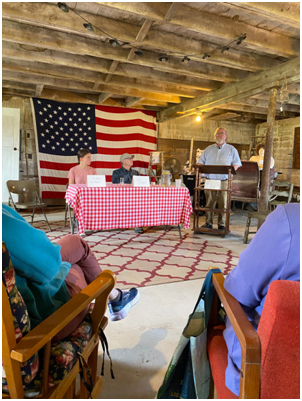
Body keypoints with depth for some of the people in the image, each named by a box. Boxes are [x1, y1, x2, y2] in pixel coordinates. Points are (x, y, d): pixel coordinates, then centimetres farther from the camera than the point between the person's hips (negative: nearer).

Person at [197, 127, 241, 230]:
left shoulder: (231, 149, 11)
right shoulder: (208, 149, 17)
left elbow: (237, 164, 6)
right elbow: (201, 162, 16)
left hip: (224, 181, -1)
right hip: (210, 180, 2)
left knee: (223, 203, -1)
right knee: (209, 203, 1)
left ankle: (222, 224, 9)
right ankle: (208, 223, 10)